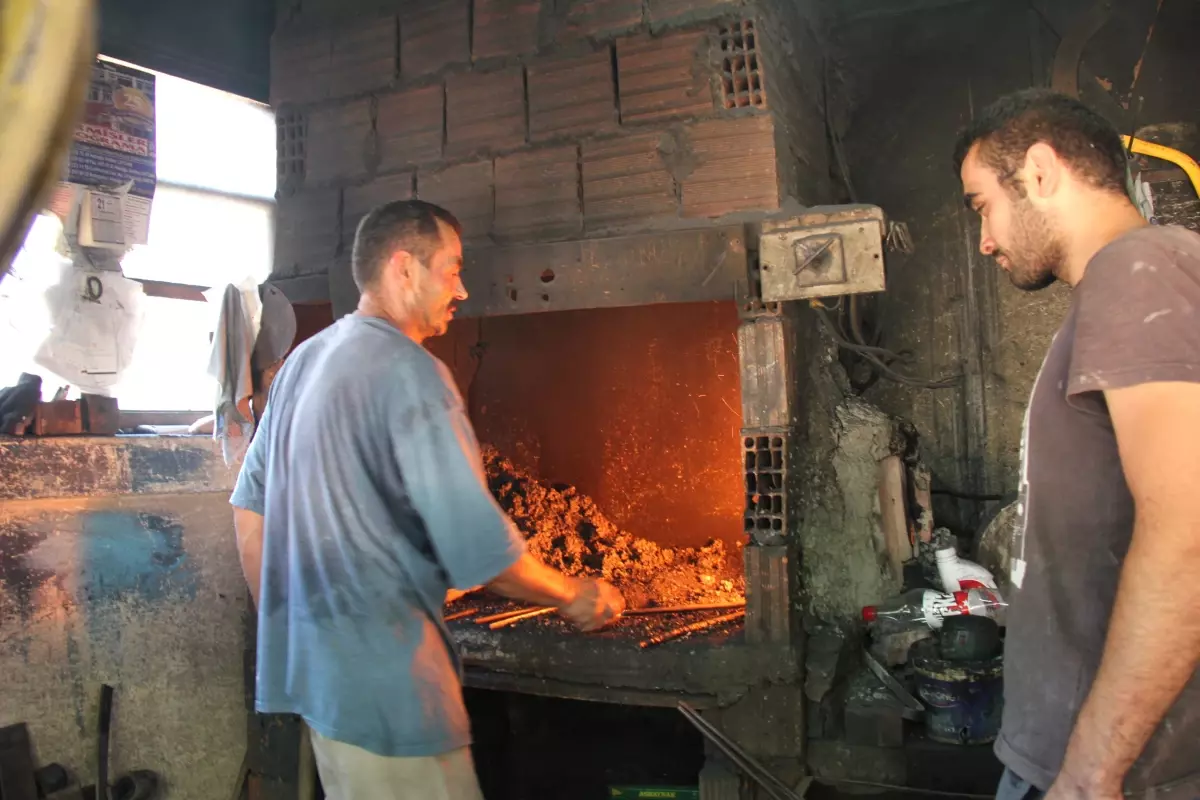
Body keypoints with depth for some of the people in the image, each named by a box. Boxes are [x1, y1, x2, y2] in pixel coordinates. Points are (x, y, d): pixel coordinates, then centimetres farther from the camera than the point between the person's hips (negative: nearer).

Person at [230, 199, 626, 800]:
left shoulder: (304, 361, 10)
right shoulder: (410, 372, -17)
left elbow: (249, 507, 15)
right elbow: (478, 548, -20)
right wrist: (574, 595, -3)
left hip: (309, 657, 9)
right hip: (381, 678, -9)